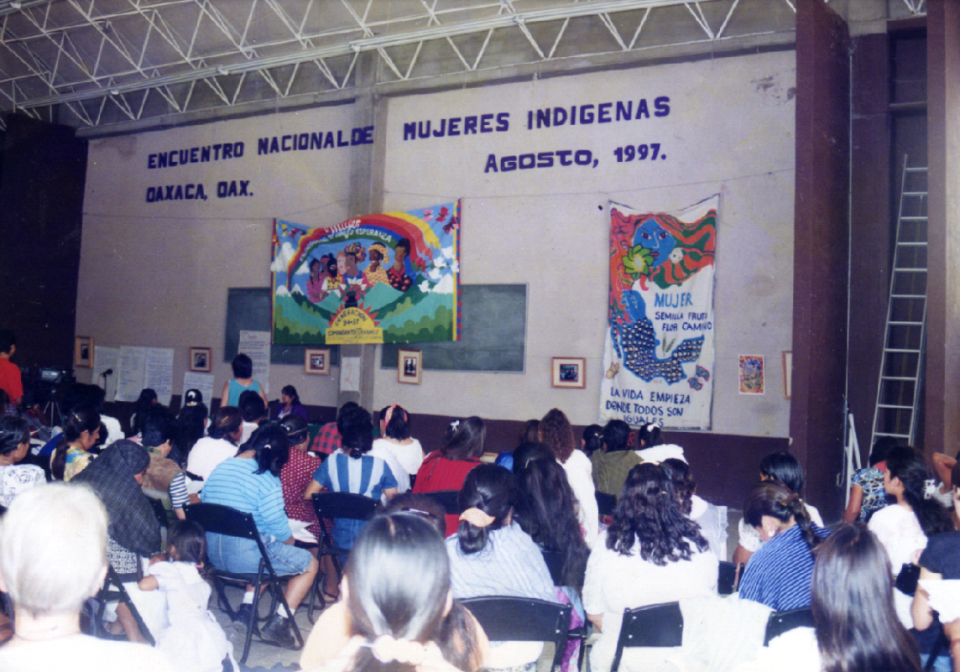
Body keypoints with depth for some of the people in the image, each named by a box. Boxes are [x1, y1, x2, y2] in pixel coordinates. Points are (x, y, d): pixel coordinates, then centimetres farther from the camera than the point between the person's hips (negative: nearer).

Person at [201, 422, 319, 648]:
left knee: (269, 553, 34)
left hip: (213, 553, 8)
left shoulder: (220, 467, 6)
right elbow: (278, 526, -15)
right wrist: (289, 540, 7)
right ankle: (278, 623, 6)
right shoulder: (266, 479, -15)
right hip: (244, 555, -8)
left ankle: (246, 608, 24)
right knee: (309, 563, 10)